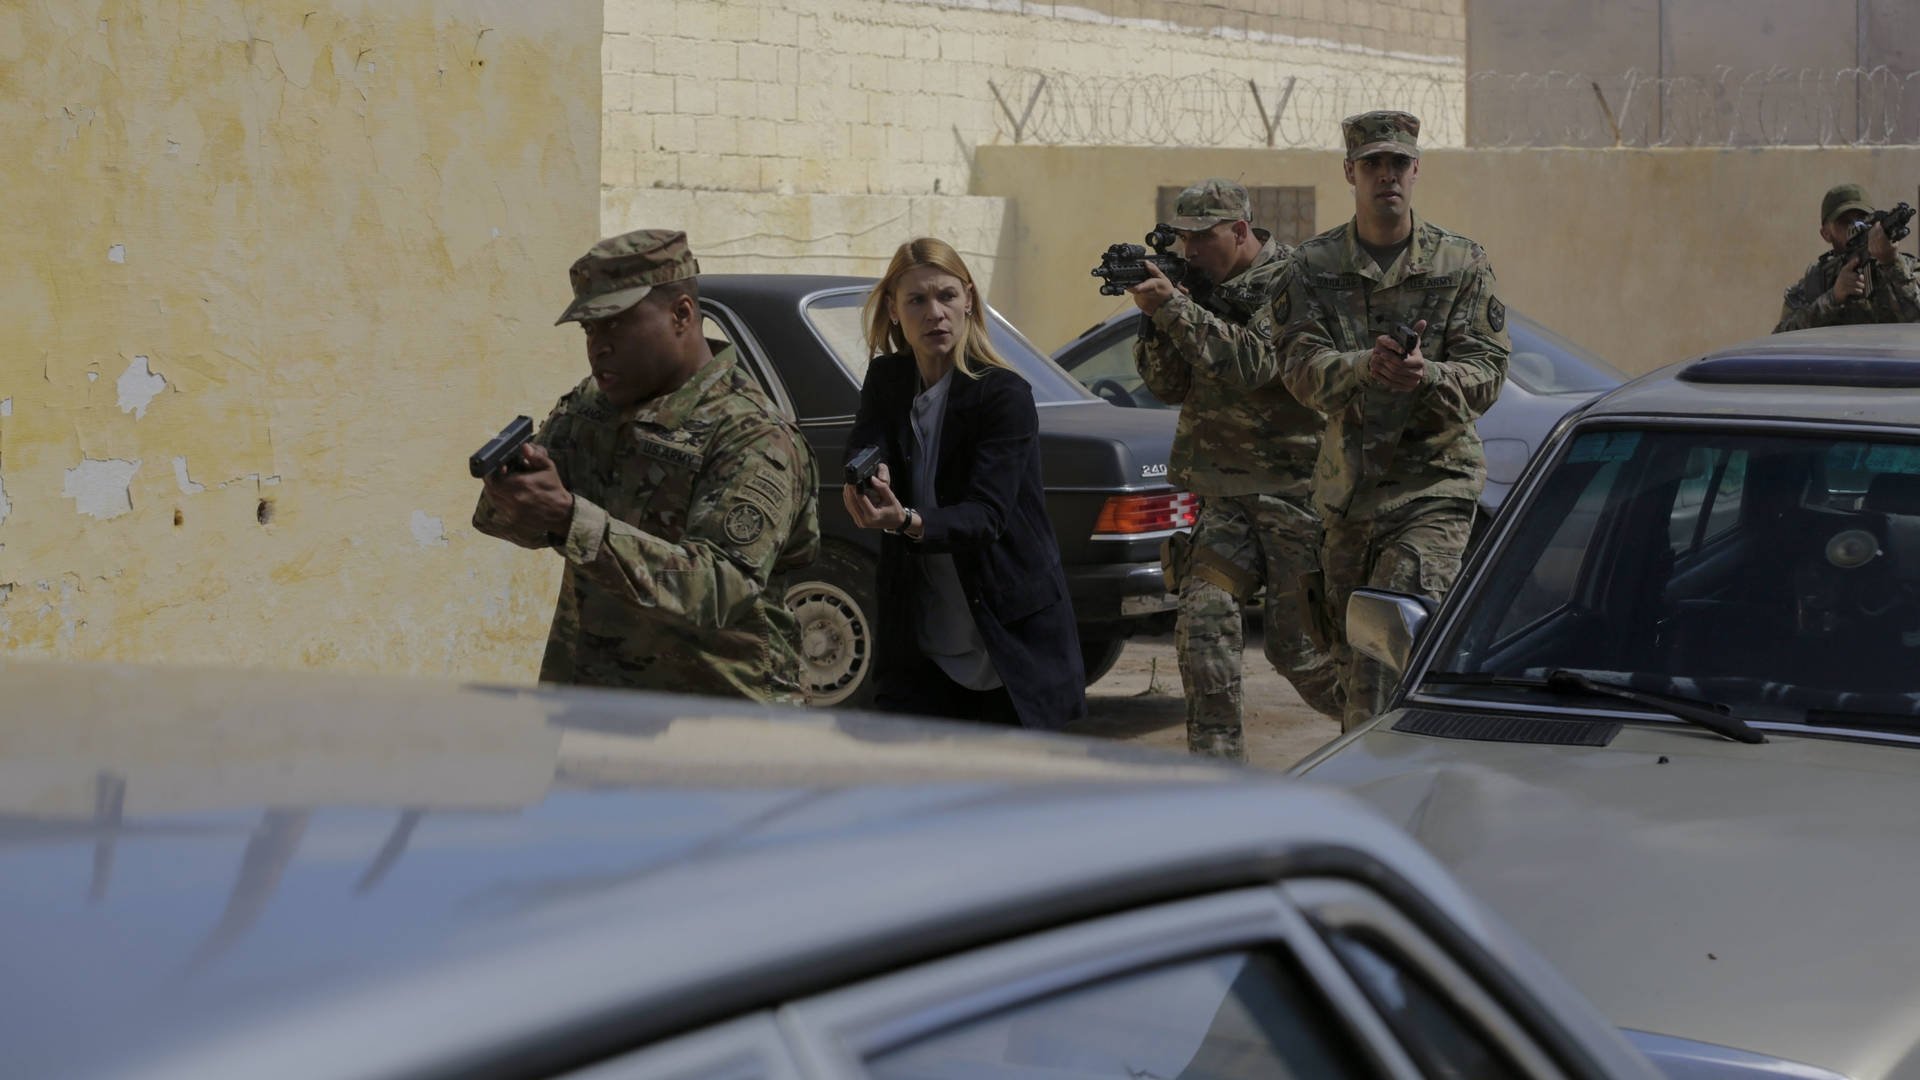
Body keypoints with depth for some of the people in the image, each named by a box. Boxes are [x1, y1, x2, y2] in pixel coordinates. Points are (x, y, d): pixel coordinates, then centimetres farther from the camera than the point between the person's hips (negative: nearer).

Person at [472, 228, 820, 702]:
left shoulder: (754, 437, -14)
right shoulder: (586, 407, 9)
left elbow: (720, 588, -26)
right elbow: (497, 516, 3)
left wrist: (569, 518, -34)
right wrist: (517, 481, -22)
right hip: (578, 697, 6)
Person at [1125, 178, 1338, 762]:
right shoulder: (1203, 286, 11)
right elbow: (1169, 385, 8)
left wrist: (1173, 307, -27)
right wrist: (1151, 316, -9)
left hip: (1294, 492, -5)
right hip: (1224, 495, 6)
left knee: (1295, 645, 0)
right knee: (1204, 615, -14)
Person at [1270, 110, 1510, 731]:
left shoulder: (1462, 265, 3)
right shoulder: (1313, 266, 6)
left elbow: (1487, 374, -3)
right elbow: (1299, 367, -6)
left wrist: (1426, 375, -26)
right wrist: (1366, 366, -28)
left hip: (1435, 485, -3)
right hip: (1347, 488, 3)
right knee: (1352, 651, 9)